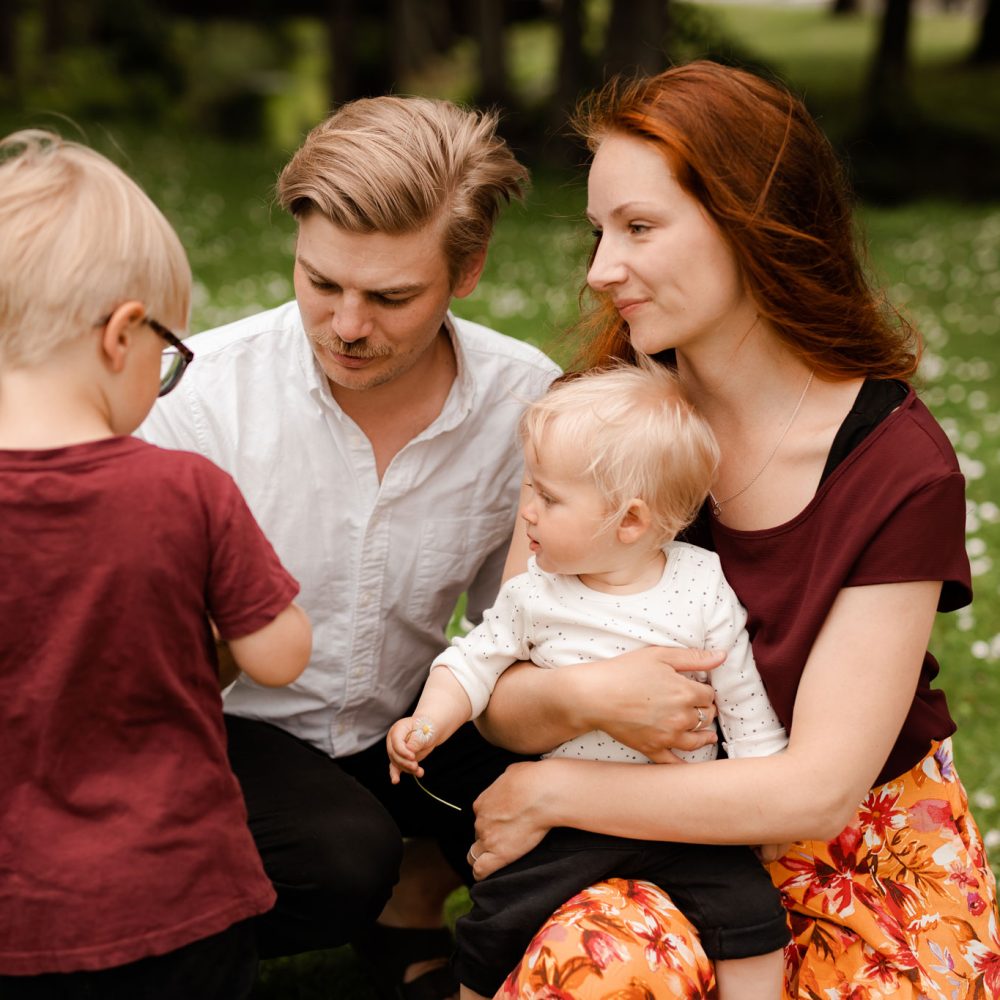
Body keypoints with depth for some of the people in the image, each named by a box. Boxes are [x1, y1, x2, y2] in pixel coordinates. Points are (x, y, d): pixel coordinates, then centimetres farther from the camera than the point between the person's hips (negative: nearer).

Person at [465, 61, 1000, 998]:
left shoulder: (899, 466, -17)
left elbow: (818, 787, -18)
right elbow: (498, 701, -7)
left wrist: (552, 790, -15)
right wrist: (577, 695, -30)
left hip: (864, 851, 0)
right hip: (674, 833, 1)